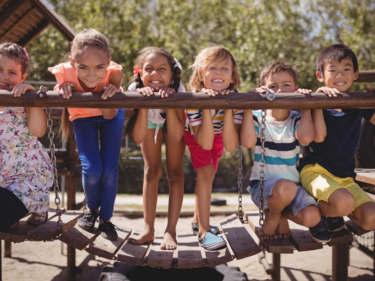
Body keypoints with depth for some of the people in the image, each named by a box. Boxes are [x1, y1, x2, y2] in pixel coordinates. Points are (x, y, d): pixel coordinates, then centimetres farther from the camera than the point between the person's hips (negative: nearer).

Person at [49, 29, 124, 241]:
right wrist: (63, 89, -36)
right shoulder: (65, 73, -35)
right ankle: (92, 209, 20)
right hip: (83, 118, 0)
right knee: (92, 169, -12)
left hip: (109, 116, 0)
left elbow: (109, 116, -29)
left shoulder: (114, 74, -37)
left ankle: (106, 219, 19)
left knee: (110, 170, -4)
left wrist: (110, 95, -49)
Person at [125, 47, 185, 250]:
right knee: (151, 171, 1)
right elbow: (138, 137, -40)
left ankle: (171, 231, 0)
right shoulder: (136, 89, -35)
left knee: (174, 172, -6)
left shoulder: (176, 90, -37)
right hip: (149, 122, 1)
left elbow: (175, 137, -42)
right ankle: (148, 230, 8)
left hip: (173, 122, -1)